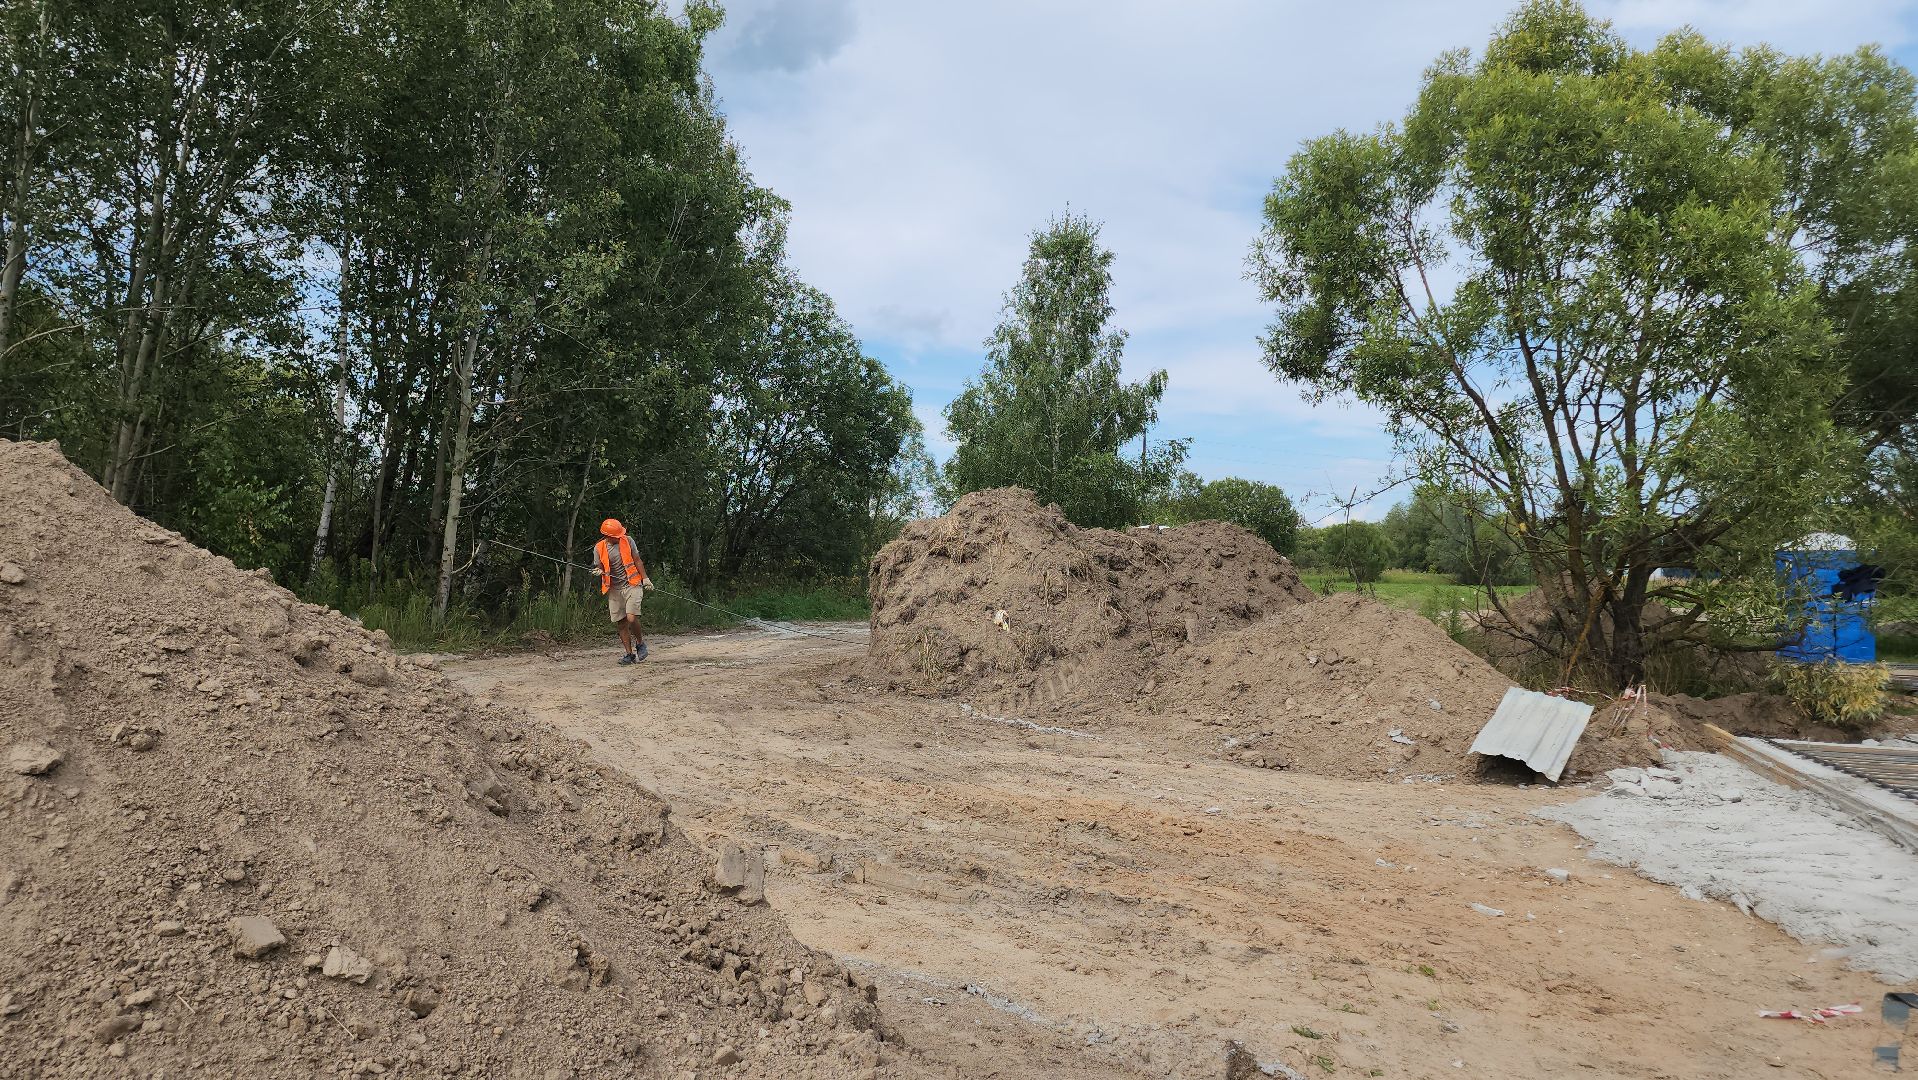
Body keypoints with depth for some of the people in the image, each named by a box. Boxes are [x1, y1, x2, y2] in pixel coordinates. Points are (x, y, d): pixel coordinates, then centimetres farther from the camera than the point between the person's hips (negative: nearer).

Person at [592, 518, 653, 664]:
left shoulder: (627, 541, 0)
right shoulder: (599, 548, 1)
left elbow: (637, 561, 7)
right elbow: (600, 568, 8)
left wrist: (645, 579, 2)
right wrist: (599, 572, -15)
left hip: (632, 585, -2)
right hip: (614, 589, 2)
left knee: (631, 618, -17)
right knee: (621, 623, 3)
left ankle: (640, 643, 8)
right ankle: (630, 653, 13)